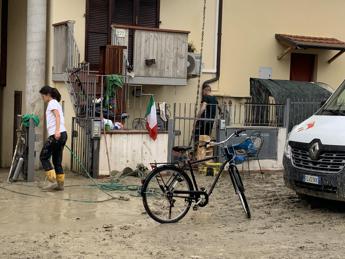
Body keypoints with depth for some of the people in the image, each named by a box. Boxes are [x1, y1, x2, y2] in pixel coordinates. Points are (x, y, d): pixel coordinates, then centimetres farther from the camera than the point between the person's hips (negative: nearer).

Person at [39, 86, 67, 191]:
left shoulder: (52, 103, -3)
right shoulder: (56, 103, 25)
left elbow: (57, 116, -18)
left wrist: (57, 131, -29)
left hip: (56, 135, -9)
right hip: (62, 134, 9)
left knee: (43, 157, -3)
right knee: (57, 161, 11)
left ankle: (54, 181, -10)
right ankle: (60, 184, 10)